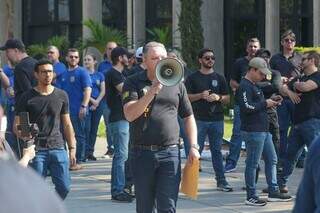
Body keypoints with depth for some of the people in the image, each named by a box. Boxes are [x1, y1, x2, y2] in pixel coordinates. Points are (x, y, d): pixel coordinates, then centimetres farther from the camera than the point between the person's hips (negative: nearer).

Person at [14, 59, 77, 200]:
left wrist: (72, 148, 8)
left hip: (57, 147, 3)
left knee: (64, 188, -4)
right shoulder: (27, 97, 2)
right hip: (36, 149, -2)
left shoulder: (61, 96, 10)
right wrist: (22, 134, -22)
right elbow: (17, 125, 1)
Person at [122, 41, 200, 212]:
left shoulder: (176, 84, 10)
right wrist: (152, 91, -19)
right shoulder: (134, 83, 2)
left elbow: (188, 117, 16)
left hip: (170, 153, 1)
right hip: (142, 153, -1)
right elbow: (130, 115, -13)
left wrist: (193, 146, 5)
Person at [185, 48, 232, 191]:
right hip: (199, 119, -3)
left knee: (217, 150, 5)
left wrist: (218, 97, -8)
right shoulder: (193, 78, 5)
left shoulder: (219, 78, 13)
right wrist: (201, 95, -14)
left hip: (217, 119, 3)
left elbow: (228, 99, 13)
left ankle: (221, 181, 7)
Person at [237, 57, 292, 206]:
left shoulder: (254, 86, 19)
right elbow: (247, 107, -25)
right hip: (253, 131, -11)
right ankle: (251, 197, 2)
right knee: (252, 163, -4)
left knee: (271, 159, 13)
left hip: (263, 130, 11)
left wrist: (271, 101, 10)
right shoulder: (244, 86, -14)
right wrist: (265, 104, -14)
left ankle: (273, 192, 19)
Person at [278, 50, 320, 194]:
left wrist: (296, 84, 1)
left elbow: (306, 87, -22)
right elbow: (283, 88, 21)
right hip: (298, 121, 8)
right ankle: (282, 183, 22)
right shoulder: (299, 78, 21)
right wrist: (290, 92, -2)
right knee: (290, 154, 14)